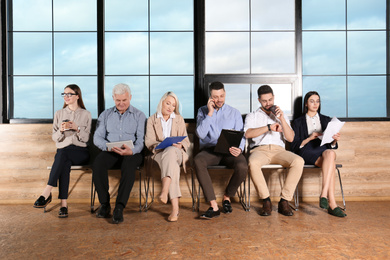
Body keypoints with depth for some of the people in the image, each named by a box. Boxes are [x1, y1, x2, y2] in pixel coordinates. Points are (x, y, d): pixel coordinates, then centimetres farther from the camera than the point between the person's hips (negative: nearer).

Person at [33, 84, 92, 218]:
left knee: (63, 154, -35)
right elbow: (54, 138, 10)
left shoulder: (86, 114, 8)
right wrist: (61, 131, -12)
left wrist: (77, 129, -16)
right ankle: (64, 204, -37)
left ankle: (47, 192, -37)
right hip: (63, 150, 2)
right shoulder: (59, 114, 15)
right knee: (65, 163, -34)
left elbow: (85, 138, 2)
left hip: (81, 152, -2)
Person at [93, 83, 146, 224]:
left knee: (128, 166, -35)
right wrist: (108, 146, -15)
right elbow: (97, 137, 7)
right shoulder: (105, 114, 18)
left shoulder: (139, 115, 10)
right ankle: (104, 204, -14)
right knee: (97, 165, -29)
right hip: (110, 152, 2)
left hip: (132, 153, -2)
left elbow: (141, 140, -2)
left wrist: (132, 150, -24)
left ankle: (119, 207, -28)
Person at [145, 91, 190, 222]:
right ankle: (175, 207, -46)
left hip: (176, 153, 1)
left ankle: (164, 192, -52)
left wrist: (180, 145, -13)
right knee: (172, 164, -37)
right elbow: (149, 142, 2)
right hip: (159, 154, -1)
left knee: (171, 151, -38)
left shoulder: (179, 119, 19)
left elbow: (186, 141, 11)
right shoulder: (152, 120, 14)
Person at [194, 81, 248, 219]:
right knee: (198, 161, -35)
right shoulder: (203, 111, 13)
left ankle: (227, 197, -1)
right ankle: (214, 206, -30)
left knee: (242, 167, -31)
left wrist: (239, 149, -16)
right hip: (209, 149, 0)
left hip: (229, 151, 1)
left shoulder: (234, 112, 15)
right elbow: (200, 134, -2)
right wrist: (210, 113, -6)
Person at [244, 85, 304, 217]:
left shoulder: (282, 116, 26)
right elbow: (248, 134, -3)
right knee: (253, 163, -38)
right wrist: (268, 127, -13)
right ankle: (266, 201, -24)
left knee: (298, 161, -30)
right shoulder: (252, 116, 19)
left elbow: (290, 138, 11)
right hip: (259, 149, -2)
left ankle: (284, 201, -22)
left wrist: (282, 119, 0)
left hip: (278, 150, 2)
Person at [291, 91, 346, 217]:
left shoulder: (326, 120, 24)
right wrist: (309, 138, -11)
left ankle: (324, 195, -43)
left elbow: (331, 146, 17)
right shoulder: (298, 122, 16)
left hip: (325, 150, 2)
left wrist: (334, 140, -7)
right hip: (307, 152, -2)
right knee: (331, 162, -34)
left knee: (330, 153, -37)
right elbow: (294, 146, 4)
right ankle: (332, 204, -39)